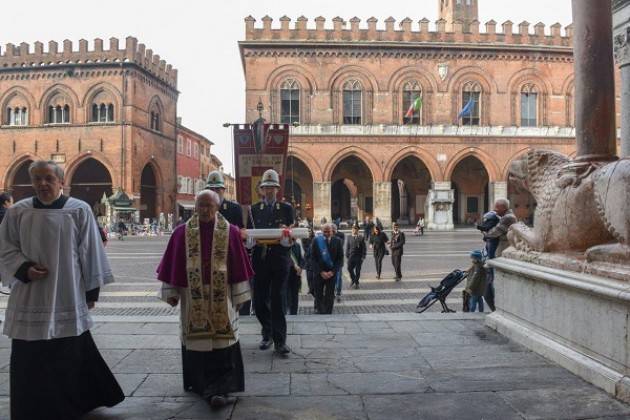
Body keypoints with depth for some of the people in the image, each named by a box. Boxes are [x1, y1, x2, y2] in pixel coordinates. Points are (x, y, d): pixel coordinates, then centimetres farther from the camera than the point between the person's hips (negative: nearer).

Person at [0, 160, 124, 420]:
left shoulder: (80, 211, -4)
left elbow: (90, 252, 0)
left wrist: (91, 290, 1)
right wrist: (24, 269, -10)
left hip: (68, 297, -2)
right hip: (29, 300, 2)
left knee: (70, 357, 8)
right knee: (29, 360, 7)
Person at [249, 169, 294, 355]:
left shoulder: (286, 208, 7)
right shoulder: (254, 209, 10)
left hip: (280, 259, -2)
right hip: (260, 259, 2)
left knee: (278, 300, -3)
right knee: (259, 300, 6)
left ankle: (279, 341, 4)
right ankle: (267, 334, 26)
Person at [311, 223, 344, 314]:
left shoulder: (337, 241, -1)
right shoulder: (316, 240, -2)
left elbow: (340, 258, 0)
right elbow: (314, 258, -2)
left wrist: (333, 271, -10)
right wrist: (321, 272, -9)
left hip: (332, 273, 0)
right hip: (319, 272, 0)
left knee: (330, 295, 0)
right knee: (319, 294, 3)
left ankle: (328, 314, 7)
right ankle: (320, 312, 16)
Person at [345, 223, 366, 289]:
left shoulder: (361, 238, 0)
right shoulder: (349, 237, 6)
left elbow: (364, 248, 1)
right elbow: (347, 248, 10)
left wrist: (363, 257, -5)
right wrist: (347, 256, 4)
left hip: (359, 257, -2)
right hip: (351, 256, 2)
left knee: (357, 270, 3)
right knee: (349, 268, -6)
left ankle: (356, 283, 19)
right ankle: (353, 280, 19)